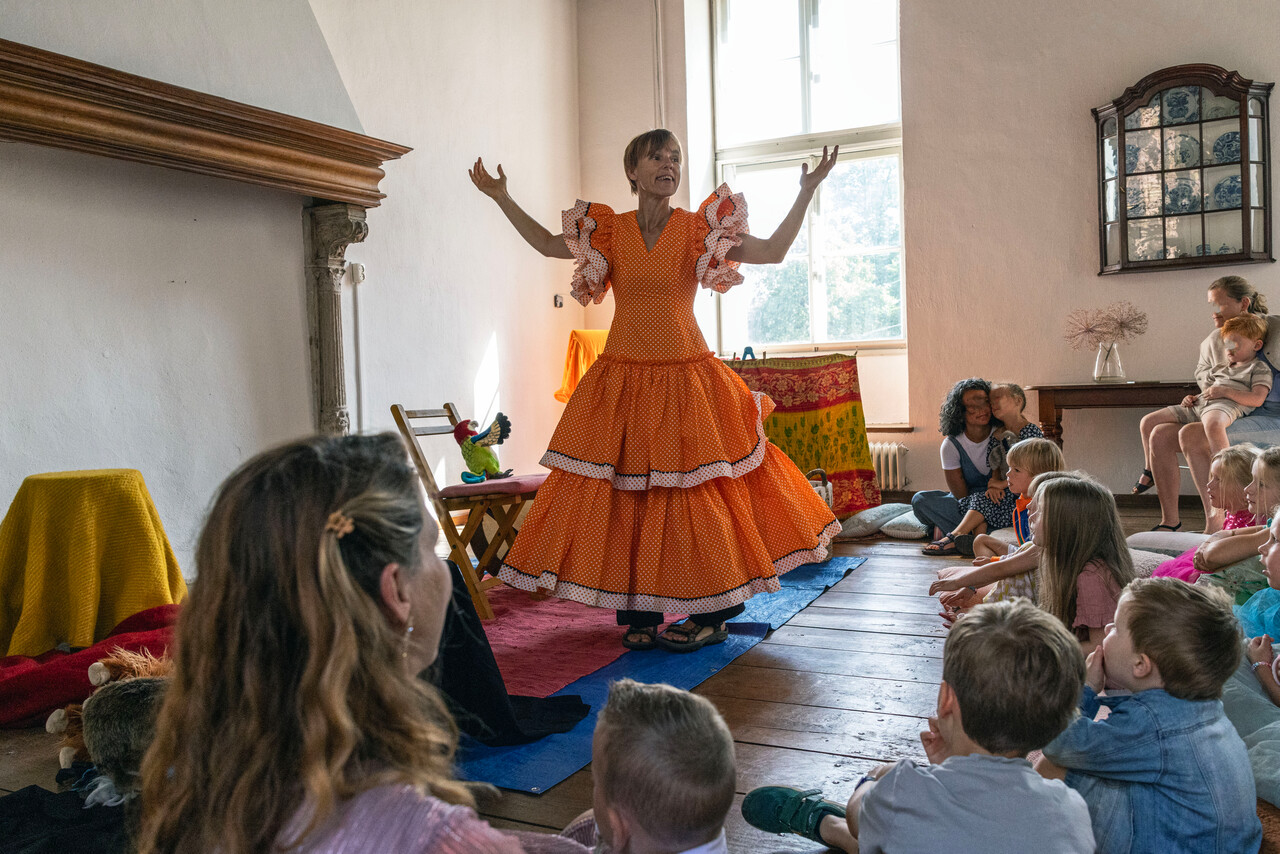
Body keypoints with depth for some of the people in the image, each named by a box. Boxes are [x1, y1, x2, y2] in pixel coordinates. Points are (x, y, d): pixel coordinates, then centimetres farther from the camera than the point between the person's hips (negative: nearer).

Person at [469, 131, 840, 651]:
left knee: (692, 491, -1)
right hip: (623, 382, 2)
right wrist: (501, 199, 10)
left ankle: (712, 614, 14)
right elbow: (548, 244, 11)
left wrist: (805, 194, -12)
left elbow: (772, 252, -7)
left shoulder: (701, 228, 0)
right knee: (623, 495, 2)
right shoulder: (610, 230, 6)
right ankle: (638, 614, 16)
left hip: (685, 379, -2)